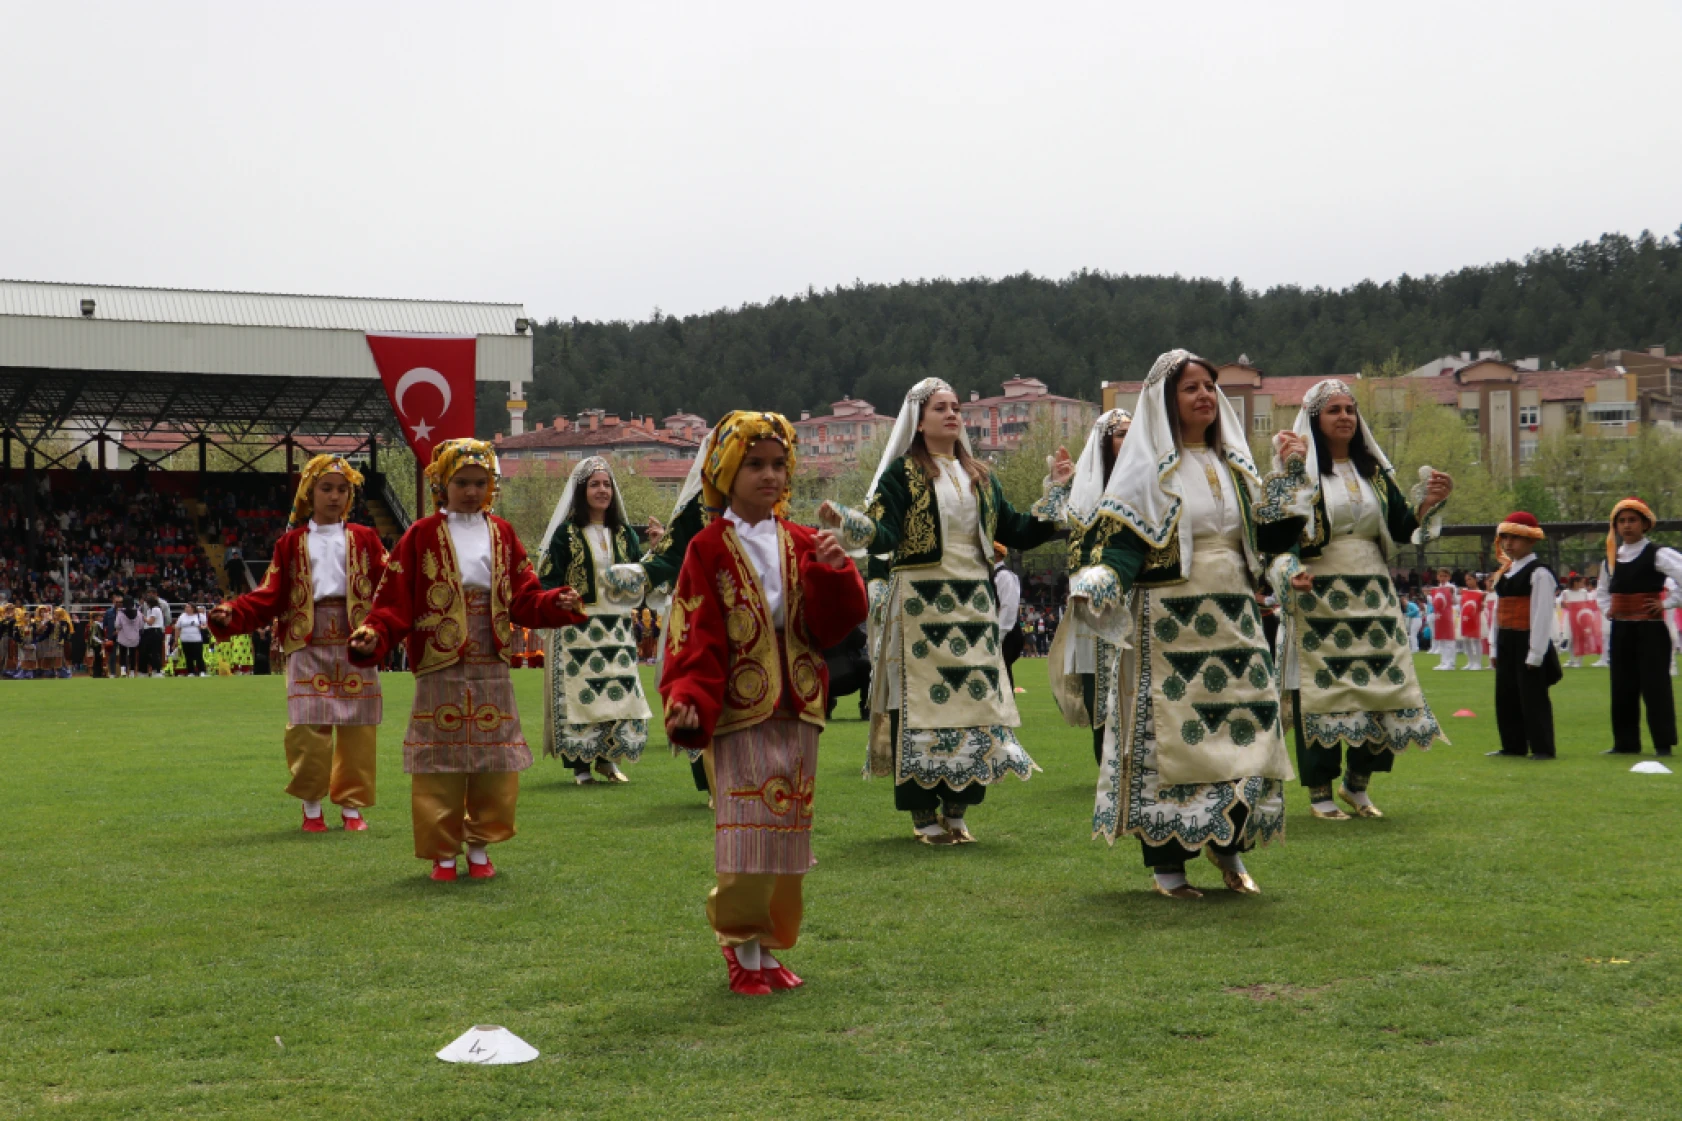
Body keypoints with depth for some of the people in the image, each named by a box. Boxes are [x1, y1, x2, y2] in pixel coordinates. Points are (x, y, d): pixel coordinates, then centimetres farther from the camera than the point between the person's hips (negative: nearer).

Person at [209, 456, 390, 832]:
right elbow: (269, 596, 5)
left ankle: (351, 804, 15)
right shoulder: (292, 544, 11)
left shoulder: (364, 540, 11)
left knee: (357, 730, 2)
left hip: (355, 644, 1)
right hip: (309, 645, -1)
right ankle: (311, 805, 11)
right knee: (307, 729, -7)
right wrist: (230, 613, -11)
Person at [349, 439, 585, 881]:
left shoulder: (502, 534, 10)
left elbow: (524, 599, 7)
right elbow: (396, 600, -6)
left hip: (491, 670, 3)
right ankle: (443, 855, 12)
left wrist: (559, 604, -11)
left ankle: (480, 847, 20)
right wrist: (375, 634, -22)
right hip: (441, 670, -3)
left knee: (494, 762, 5)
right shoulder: (422, 536, 0)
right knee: (441, 765, 0)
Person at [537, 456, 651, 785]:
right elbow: (548, 580, -3)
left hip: (617, 628, 4)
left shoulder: (623, 532, 14)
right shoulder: (566, 533, 0)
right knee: (579, 693, -5)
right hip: (578, 630, -4)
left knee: (618, 692, 1)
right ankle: (580, 764, 2)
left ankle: (608, 759, 13)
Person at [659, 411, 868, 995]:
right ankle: (743, 951, 8)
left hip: (796, 713, 5)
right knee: (748, 833, -7)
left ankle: (769, 944, 21)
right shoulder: (709, 549, -4)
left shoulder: (802, 545, 8)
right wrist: (688, 699, -23)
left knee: (787, 835, 9)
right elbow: (695, 636, -9)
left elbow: (833, 624, 0)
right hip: (738, 714, -4)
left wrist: (835, 571, -17)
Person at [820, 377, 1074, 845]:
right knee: (923, 698, -6)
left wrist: (1055, 489, 12)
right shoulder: (902, 473, 1)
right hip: (922, 603, -5)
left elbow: (1017, 533, 14)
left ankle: (957, 811, 10)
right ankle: (924, 815, 0)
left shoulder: (980, 477, 16)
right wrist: (845, 521, -30)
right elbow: (883, 535, -11)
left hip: (974, 603, 5)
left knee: (974, 697, 2)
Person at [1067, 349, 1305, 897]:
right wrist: (1094, 587, -27)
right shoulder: (1147, 466, -3)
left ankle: (1228, 847, 19)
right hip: (1169, 622, -5)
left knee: (1243, 728, 3)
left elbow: (1268, 527, 14)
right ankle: (1166, 864, 4)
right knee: (1169, 734, -4)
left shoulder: (1234, 463, 14)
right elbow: (1121, 542, -10)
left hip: (1234, 620, 6)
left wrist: (1291, 473, 5)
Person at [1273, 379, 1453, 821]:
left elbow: (1402, 529, 11)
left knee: (1383, 686, 2)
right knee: (1321, 689, -4)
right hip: (1318, 598, -5)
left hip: (1373, 597, 5)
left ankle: (1357, 782, 19)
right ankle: (1320, 791, 7)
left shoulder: (1374, 471, 14)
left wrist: (1429, 501, -7)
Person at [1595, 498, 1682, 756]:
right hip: (1621, 630, 6)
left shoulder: (1657, 555, -9)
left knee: (1655, 686, -6)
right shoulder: (1612, 558, 11)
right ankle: (1626, 743, 16)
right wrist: (1607, 609, 13)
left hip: (1650, 630, -6)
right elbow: (1601, 591, 29)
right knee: (1622, 688, 9)